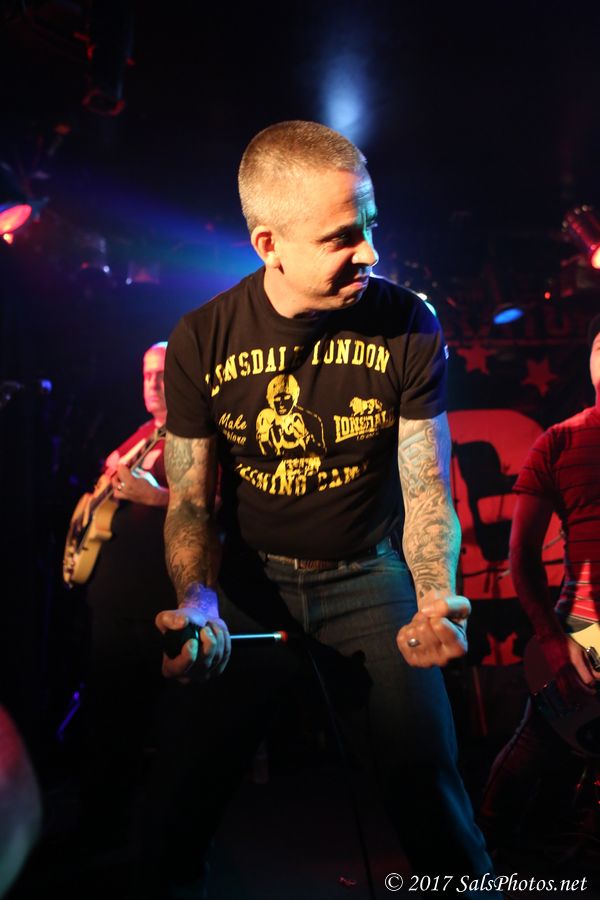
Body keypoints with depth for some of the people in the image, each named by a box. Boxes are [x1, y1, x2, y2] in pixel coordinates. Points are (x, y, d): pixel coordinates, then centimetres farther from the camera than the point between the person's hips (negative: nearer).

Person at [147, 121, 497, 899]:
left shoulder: (408, 327, -13)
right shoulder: (202, 341, -12)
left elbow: (426, 484, -11)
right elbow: (191, 500, -6)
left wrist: (435, 599, -29)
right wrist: (197, 602, -25)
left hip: (367, 572, 0)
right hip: (252, 576, 1)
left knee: (428, 776, -1)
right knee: (189, 783, 5)